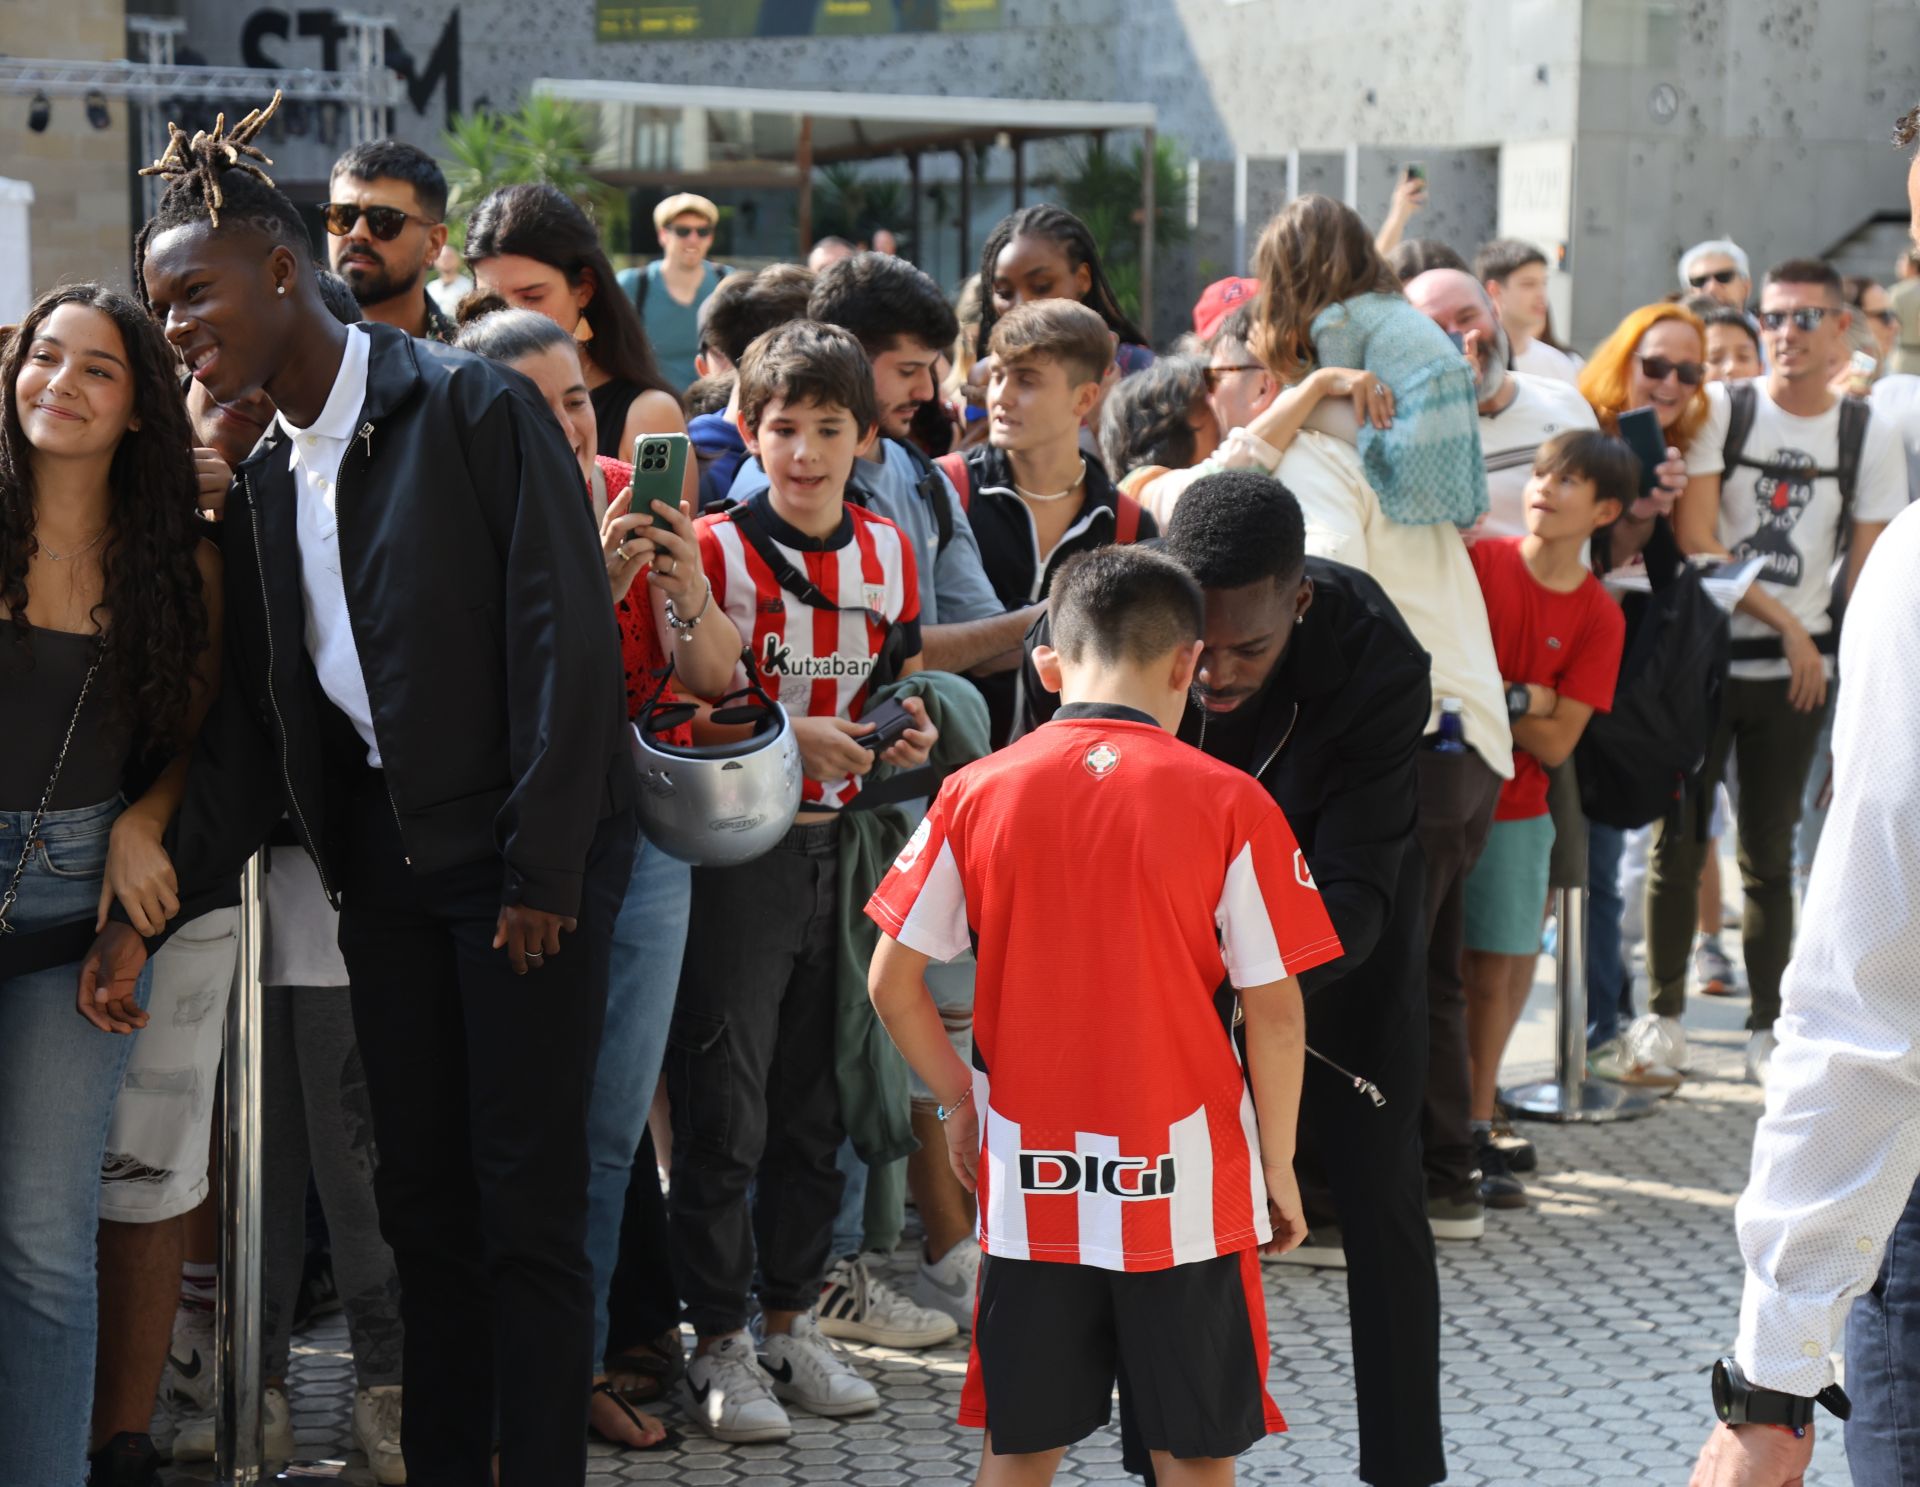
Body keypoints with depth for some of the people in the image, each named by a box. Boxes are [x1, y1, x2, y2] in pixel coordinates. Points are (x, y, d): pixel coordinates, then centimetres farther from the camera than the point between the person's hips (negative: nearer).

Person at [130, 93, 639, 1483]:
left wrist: (542, 875, -17)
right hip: (383, 852, 7)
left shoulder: (474, 407, -9)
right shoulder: (263, 483, 12)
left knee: (527, 1205, -3)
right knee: (422, 1197, 10)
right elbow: (255, 721, 13)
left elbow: (567, 641, -14)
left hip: (523, 850, -7)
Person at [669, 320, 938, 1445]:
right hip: (737, 848, -5)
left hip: (843, 846, 5)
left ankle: (793, 1322, 25)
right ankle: (720, 1345, 9)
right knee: (725, 1108, -1)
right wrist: (787, 736, -19)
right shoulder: (715, 550, -10)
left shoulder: (890, 553, 7)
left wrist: (911, 738, -1)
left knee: (816, 1101, 13)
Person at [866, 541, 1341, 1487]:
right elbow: (1274, 1013, -7)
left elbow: (892, 983, 0)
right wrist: (1279, 1170, 4)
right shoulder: (1229, 805, -9)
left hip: (1028, 1185, 2)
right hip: (1187, 1187, -2)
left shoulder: (976, 794, -3)